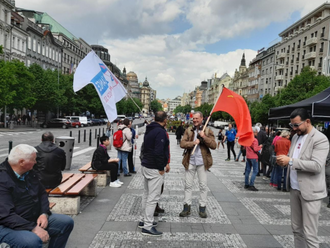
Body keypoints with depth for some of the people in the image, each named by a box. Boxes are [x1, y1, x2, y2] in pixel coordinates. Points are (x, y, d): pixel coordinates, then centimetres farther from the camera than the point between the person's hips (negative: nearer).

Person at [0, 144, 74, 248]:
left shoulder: (30, 172, 5)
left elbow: (42, 193, 13)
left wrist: (44, 214, -4)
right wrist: (33, 228, -30)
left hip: (35, 219, 8)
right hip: (9, 226, -8)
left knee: (67, 222, 3)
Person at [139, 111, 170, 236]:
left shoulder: (149, 130, 12)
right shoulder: (160, 132, -17)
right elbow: (158, 152, -25)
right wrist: (161, 168, -14)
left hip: (145, 165, 10)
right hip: (154, 169, -10)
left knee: (146, 194, 19)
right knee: (153, 197, -3)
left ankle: (144, 220, 30)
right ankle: (147, 226, 4)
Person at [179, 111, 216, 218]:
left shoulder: (207, 131, 2)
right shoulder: (188, 130, 7)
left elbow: (214, 146, -7)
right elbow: (182, 143, -4)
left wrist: (204, 137, -17)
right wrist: (193, 142, -17)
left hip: (202, 162, -1)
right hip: (190, 161, 2)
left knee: (203, 185, 6)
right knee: (188, 185, 8)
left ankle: (202, 208, 19)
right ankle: (187, 207, 19)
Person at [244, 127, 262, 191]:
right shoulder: (254, 140, -18)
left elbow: (245, 147, 16)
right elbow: (256, 149, -20)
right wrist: (260, 147, -3)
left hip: (248, 156, 8)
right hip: (253, 157, -8)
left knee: (247, 170, 13)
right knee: (255, 171, -2)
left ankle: (246, 184, 19)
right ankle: (251, 185, -5)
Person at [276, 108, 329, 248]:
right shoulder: (296, 137, 11)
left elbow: (317, 166, -22)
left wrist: (290, 161, -25)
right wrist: (284, 161, -3)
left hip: (310, 192, -7)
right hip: (294, 189, 7)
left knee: (309, 233, 0)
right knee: (296, 228, 16)